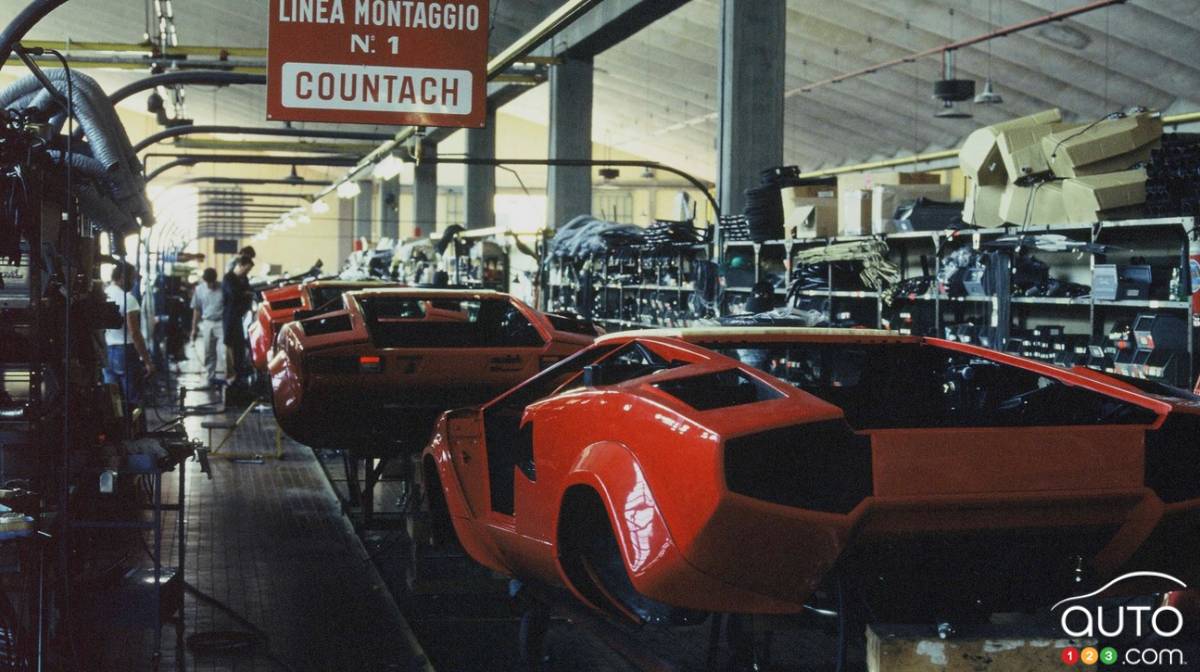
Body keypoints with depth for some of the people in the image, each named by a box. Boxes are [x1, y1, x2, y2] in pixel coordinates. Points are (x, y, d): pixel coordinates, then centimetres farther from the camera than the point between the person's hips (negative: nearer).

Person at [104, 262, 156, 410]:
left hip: (106, 352, 7)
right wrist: (147, 361, -15)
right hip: (125, 352, -7)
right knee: (132, 401, -2)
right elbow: (134, 334, -18)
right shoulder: (127, 298, -15)